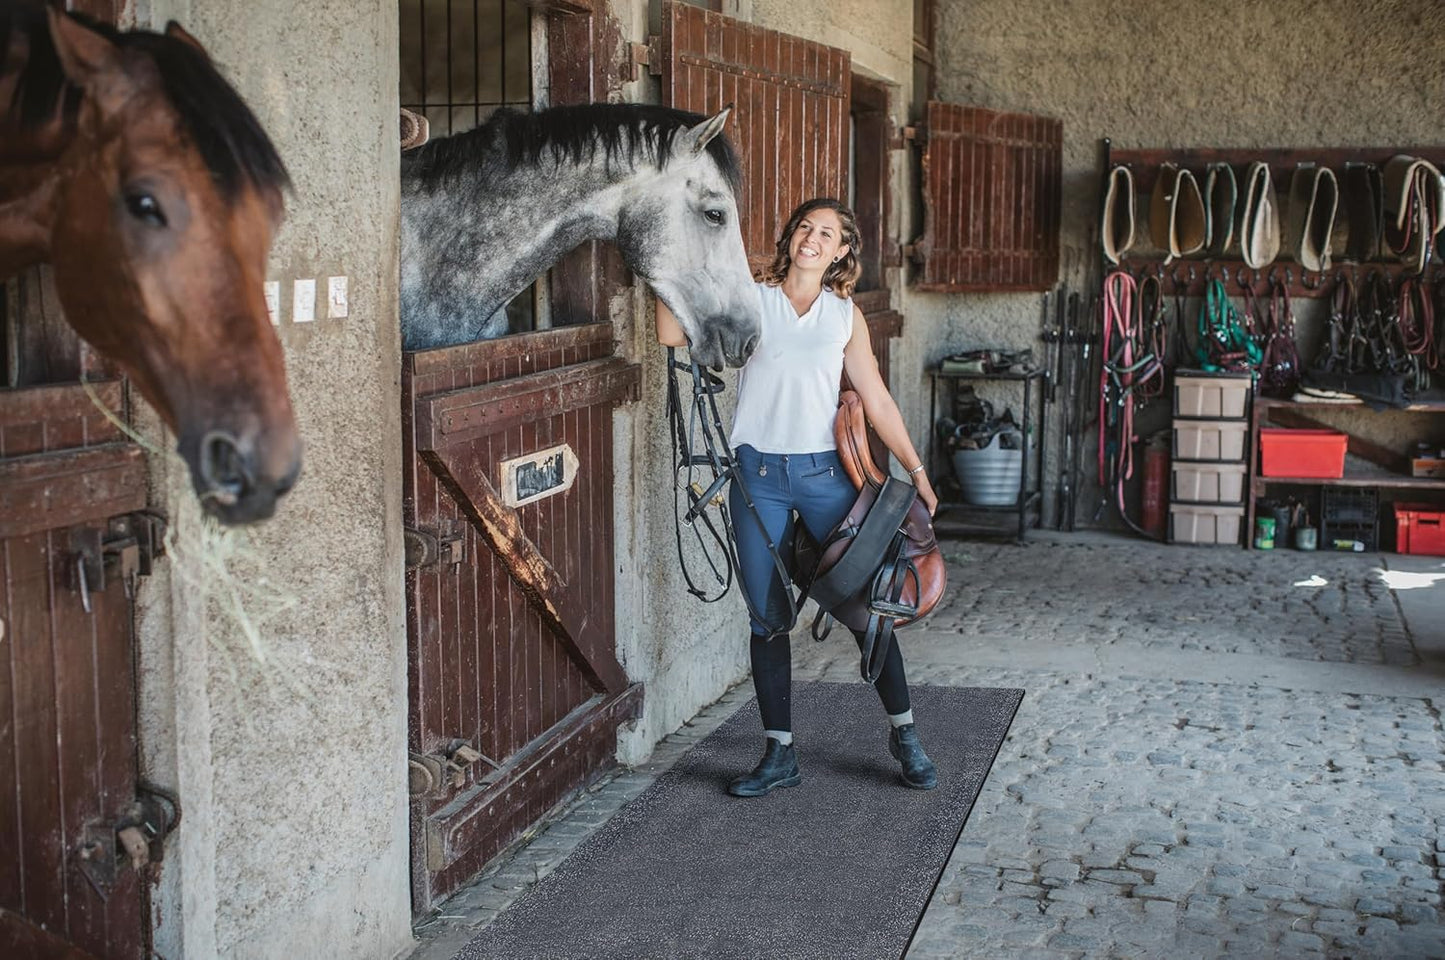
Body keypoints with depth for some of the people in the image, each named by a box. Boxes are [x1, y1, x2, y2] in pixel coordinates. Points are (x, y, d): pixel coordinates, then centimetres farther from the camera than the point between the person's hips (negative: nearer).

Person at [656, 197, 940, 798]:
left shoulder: (846, 315, 9)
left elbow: (877, 402, 9)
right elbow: (673, 335, -8)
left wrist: (916, 471, 4)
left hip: (824, 472, 0)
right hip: (758, 476, 0)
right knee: (768, 617, 5)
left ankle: (904, 733, 20)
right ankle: (779, 753, 16)